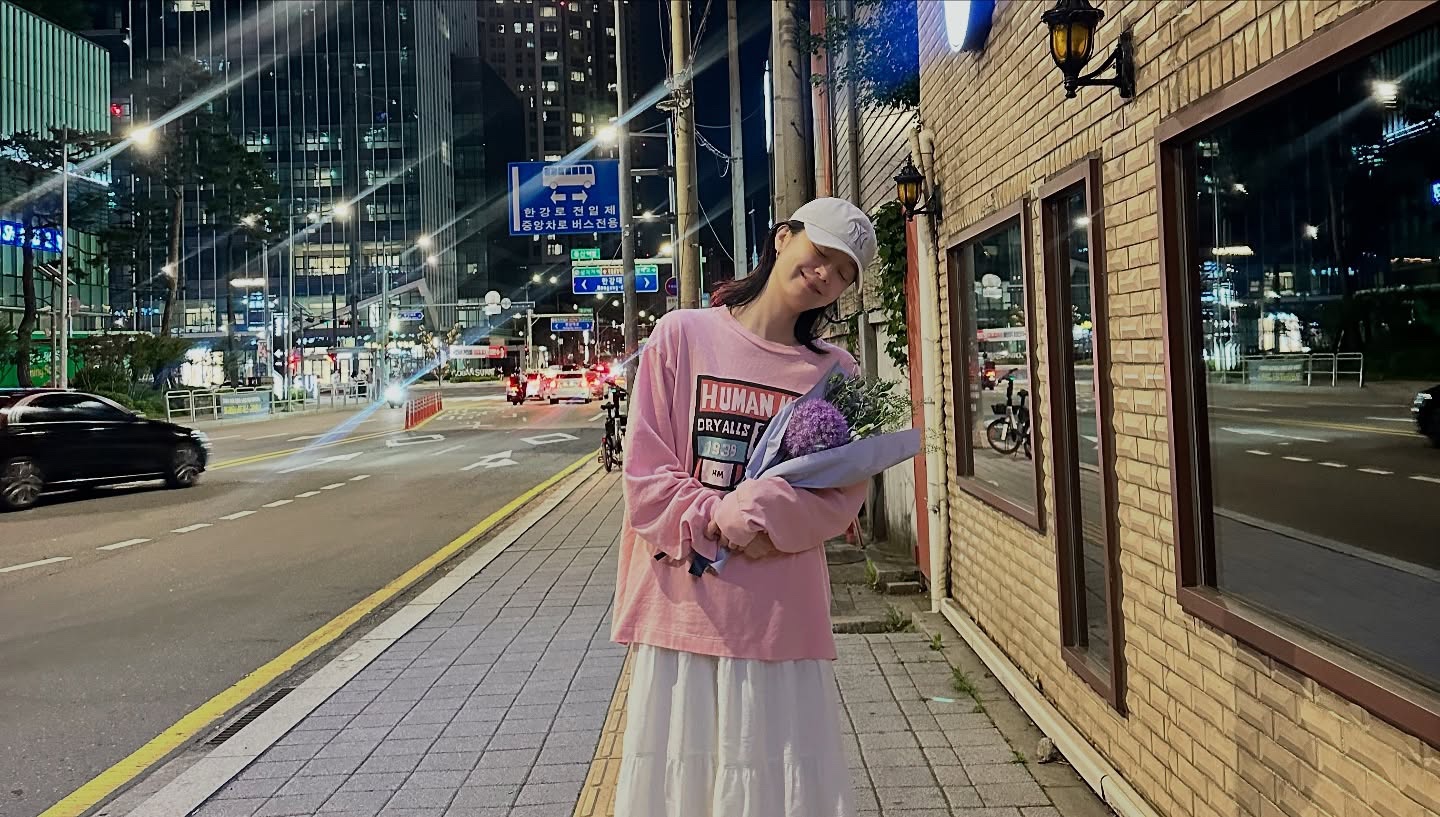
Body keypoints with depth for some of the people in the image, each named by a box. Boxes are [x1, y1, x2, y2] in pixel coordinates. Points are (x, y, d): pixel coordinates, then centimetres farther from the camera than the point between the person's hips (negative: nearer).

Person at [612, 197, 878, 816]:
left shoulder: (836, 372, 5)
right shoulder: (682, 335, 1)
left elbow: (844, 497, -2)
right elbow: (645, 475, -2)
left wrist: (751, 512, -16)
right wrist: (719, 524, -14)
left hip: (783, 613, 1)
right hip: (682, 605, -1)